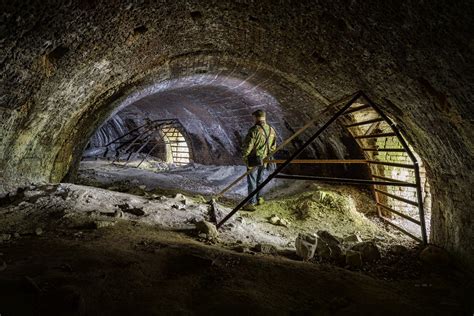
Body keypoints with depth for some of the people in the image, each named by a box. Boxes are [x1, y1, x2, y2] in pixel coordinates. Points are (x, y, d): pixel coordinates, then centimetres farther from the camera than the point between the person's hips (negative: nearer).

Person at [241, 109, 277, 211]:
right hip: (264, 160, 7)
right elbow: (273, 147, 10)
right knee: (260, 180, 21)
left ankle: (251, 203, 5)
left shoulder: (254, 130, -21)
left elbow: (248, 146, -19)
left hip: (253, 160, -6)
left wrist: (244, 155, -3)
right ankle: (258, 199, 34)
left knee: (252, 181, 2)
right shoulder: (271, 130, 1)